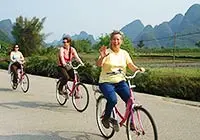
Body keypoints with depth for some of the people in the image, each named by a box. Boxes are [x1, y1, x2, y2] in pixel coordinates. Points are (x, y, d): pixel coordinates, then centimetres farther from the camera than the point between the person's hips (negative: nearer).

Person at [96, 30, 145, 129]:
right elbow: (99, 64, -20)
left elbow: (131, 66, 0)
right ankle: (106, 118, 1)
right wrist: (102, 57, -40)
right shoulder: (107, 52, -5)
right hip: (106, 82, -3)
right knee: (113, 100, -27)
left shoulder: (124, 53, 8)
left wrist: (139, 69, -21)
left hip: (120, 81, 4)